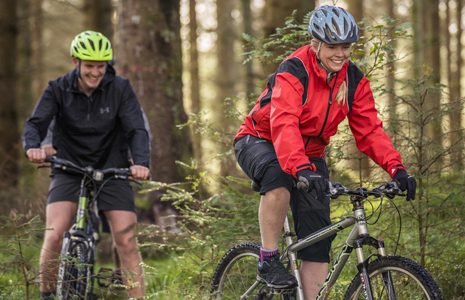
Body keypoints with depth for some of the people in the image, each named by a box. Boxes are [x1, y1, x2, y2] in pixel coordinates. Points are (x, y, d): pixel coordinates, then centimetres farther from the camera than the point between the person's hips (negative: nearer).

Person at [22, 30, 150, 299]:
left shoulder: (120, 89, -7)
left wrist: (141, 162, -35)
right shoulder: (59, 90, -6)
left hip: (112, 171, 0)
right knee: (54, 236, -17)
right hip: (69, 171, 0)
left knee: (127, 242, -8)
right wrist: (33, 147, -40)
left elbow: (137, 129, -15)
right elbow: (36, 123, -16)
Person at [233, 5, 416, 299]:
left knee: (318, 235, -6)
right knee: (279, 177, -39)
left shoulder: (354, 80, -8)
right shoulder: (293, 72, -26)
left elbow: (369, 129, -12)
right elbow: (284, 125, -40)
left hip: (310, 153, 5)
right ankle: (268, 260, -25)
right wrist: (302, 170, -56)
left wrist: (397, 168, -28)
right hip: (261, 141, -5)